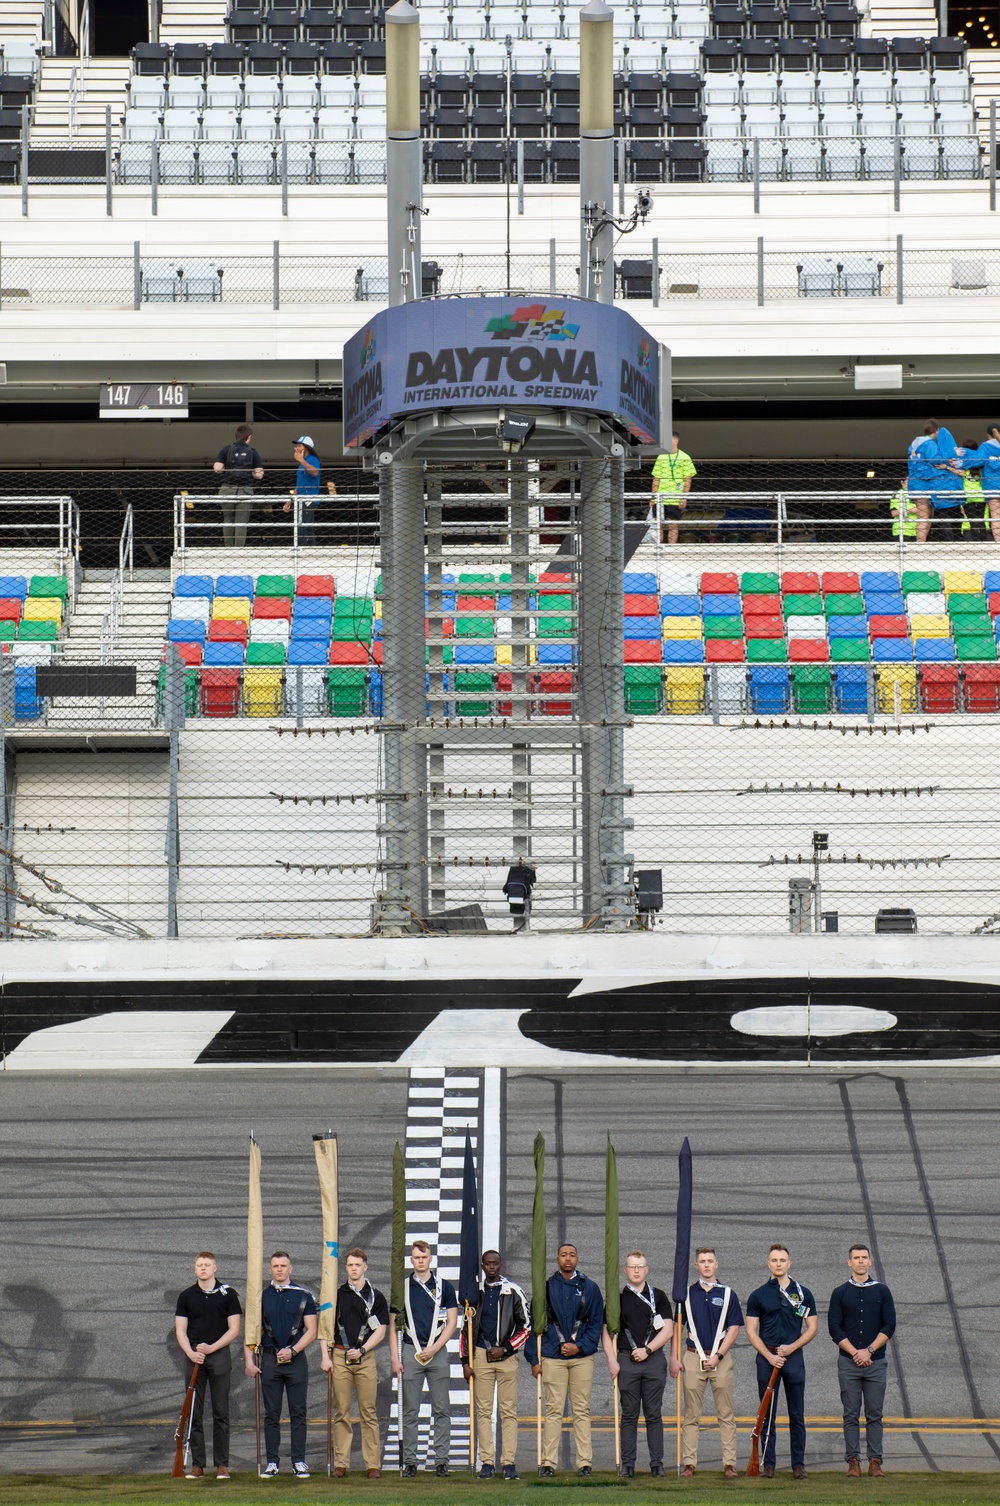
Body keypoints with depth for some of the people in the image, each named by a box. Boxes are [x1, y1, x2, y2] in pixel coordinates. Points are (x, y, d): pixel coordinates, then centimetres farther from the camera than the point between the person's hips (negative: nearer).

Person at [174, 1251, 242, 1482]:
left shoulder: (228, 1294, 3)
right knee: (194, 1413, 1)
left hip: (220, 1356, -2)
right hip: (193, 1357, 2)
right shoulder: (186, 1296, 9)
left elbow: (234, 1329, 1)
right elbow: (181, 1330, 8)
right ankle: (197, 1464, 4)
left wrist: (211, 1348, -11)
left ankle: (222, 1464, 1)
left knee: (221, 1413, -3)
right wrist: (190, 1352, -10)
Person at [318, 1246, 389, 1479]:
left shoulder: (375, 1296, 7)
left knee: (368, 1413, -1)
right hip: (339, 1357, 1)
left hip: (365, 1357, -1)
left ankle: (373, 1464, 1)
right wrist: (325, 1355, -1)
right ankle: (341, 1463, 4)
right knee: (341, 1412, 1)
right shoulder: (336, 1294, 10)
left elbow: (380, 1331, 5)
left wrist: (362, 1350, -8)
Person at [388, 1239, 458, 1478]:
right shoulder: (402, 1287, 7)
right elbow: (393, 1325, 8)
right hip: (410, 1351, 0)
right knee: (410, 1411, 1)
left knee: (442, 1410, -1)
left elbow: (452, 1323, 4)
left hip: (438, 1352, 0)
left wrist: (434, 1349, -7)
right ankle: (409, 1461, 3)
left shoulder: (444, 1287, 6)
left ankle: (441, 1459, 2)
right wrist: (395, 1358, -1)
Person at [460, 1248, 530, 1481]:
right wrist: (466, 1361, 8)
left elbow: (525, 1327, 5)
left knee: (509, 1411, -3)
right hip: (481, 1356, 1)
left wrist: (505, 1349, -6)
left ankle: (509, 1462, -2)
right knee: (483, 1411, -1)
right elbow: (466, 1328, 14)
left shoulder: (513, 1292, 5)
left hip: (507, 1357, -1)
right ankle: (487, 1462, 1)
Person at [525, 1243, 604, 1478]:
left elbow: (596, 1323, 7)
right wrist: (534, 1359, 2)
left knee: (582, 1410, 0)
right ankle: (548, 1462, -1)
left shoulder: (590, 1288, 9)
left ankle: (585, 1462, 2)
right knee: (553, 1410, -3)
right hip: (553, 1357, 0)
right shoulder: (546, 1288, 9)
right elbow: (534, 1324, 9)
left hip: (581, 1355, 0)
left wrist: (580, 1346, -8)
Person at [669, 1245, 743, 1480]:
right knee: (691, 1415, 2)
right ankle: (689, 1463, 4)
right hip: (693, 1358, 1)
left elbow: (734, 1329, 2)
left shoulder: (728, 1294, 6)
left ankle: (729, 1463, 0)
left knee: (726, 1415, -1)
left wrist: (717, 1355, -9)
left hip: (721, 1358, -1)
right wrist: (674, 1359, 3)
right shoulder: (687, 1294, 10)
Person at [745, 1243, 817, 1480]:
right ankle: (768, 1463, 6)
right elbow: (751, 1330, 3)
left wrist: (792, 1347, -8)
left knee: (797, 1416, 1)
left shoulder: (803, 1294, 7)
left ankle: (798, 1463, 5)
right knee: (767, 1415, 1)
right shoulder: (758, 1296, 5)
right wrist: (769, 1356, -9)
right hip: (766, 1358, 0)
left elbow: (812, 1328, 7)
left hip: (794, 1356, 0)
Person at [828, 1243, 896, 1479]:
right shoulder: (840, 1293, 7)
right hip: (848, 1362, 0)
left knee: (874, 1414, 0)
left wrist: (869, 1350, -10)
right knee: (851, 1415, -1)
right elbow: (835, 1328, 1)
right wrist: (854, 1352, -11)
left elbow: (889, 1326, 2)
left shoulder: (882, 1291, 8)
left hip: (876, 1362, 0)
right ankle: (853, 1461, 1)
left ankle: (875, 1461, 2)